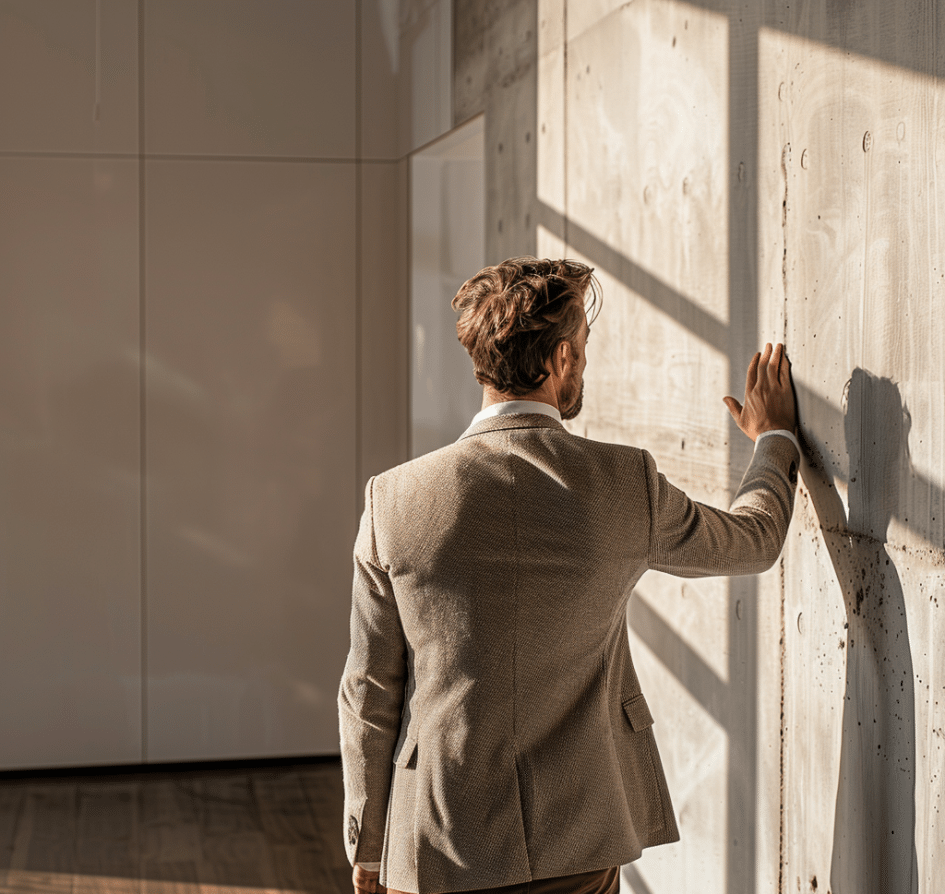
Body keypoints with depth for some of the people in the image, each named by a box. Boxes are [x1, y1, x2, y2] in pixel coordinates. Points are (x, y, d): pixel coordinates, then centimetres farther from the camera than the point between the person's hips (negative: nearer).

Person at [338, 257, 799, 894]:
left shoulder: (394, 501, -10)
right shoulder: (627, 485, -10)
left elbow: (370, 694, -3)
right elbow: (753, 541, 11)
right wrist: (776, 439, 31)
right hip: (580, 841, 0)